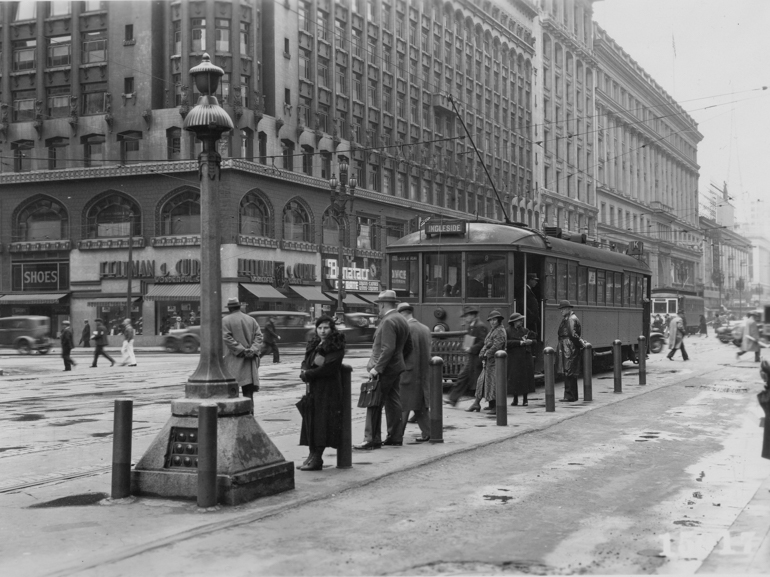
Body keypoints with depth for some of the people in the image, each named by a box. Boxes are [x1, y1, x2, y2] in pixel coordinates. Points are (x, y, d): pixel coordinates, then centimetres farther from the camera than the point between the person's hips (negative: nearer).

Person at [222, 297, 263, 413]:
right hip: (250, 360, 4)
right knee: (248, 387, 5)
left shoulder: (226, 320, -1)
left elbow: (227, 338, -12)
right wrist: (253, 350, -8)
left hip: (234, 359, -3)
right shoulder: (251, 320, 11)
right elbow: (258, 336, 2)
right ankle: (249, 411, 2)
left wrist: (241, 350, -13)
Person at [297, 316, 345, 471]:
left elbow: (328, 368, -16)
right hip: (312, 389, 7)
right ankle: (312, 455, 11)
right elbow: (305, 362, 12)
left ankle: (317, 459, -3)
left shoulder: (336, 347, -8)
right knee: (310, 420, 6)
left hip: (328, 389, -7)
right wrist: (305, 371, -11)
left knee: (322, 421, -6)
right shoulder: (313, 344, 15)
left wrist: (307, 374, -10)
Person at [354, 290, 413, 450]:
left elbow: (388, 348, -24)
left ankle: (372, 440, -6)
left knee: (375, 405, -7)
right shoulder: (402, 320, 14)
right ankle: (395, 437, 17)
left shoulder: (388, 322, -16)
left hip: (384, 370, -10)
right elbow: (408, 346, 20)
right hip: (396, 369, 10)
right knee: (393, 403, 13)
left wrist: (377, 368, -24)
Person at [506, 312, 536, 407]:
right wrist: (520, 342, -18)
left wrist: (530, 341, -5)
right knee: (515, 378, -3)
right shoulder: (508, 331, 0)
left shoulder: (525, 330, 12)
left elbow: (534, 338, 17)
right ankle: (515, 399, 10)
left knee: (526, 377, 1)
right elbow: (507, 342, -14)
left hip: (526, 357, 3)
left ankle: (525, 399, 9)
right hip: (514, 358, -3)